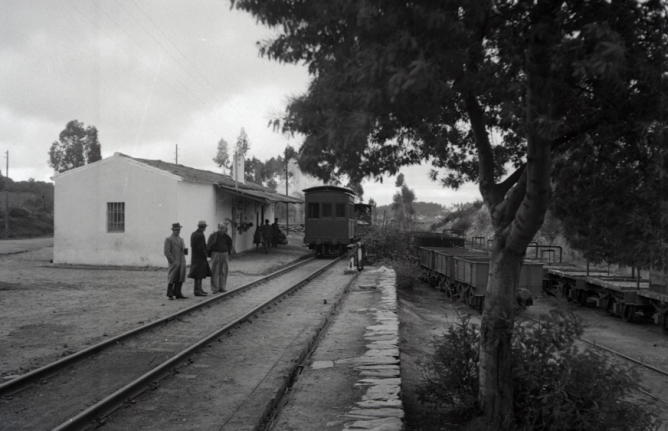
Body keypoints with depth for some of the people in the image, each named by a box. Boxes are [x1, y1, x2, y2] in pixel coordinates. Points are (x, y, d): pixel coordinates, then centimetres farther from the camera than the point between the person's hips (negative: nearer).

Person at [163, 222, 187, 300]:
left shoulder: (181, 239, 19)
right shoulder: (168, 239, -4)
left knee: (180, 279, 5)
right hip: (174, 264, -6)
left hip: (182, 263, 6)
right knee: (172, 279, -2)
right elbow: (167, 252, -10)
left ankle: (178, 294, 11)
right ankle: (170, 295, 5)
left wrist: (185, 250, 3)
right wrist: (173, 261, -14)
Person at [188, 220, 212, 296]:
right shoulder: (201, 235, -20)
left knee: (200, 275, 16)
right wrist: (206, 255, -10)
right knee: (198, 275, -4)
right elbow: (201, 248, -24)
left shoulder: (193, 234, 9)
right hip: (200, 258, -9)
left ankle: (199, 289, 22)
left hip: (195, 256, 9)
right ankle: (197, 291, 0)